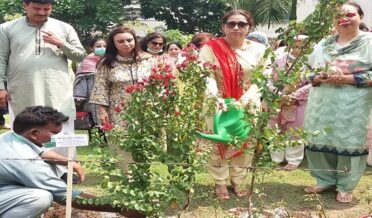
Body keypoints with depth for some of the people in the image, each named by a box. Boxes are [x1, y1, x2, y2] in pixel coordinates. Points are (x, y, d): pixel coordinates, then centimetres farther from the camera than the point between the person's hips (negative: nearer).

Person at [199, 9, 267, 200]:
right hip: (216, 105, -2)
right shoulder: (210, 48, -7)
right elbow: (207, 77, -16)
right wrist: (216, 98, -32)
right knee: (218, 144, 5)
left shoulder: (258, 49, 0)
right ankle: (220, 182, 20)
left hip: (248, 106, 2)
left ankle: (237, 181, 26)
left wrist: (245, 100, -18)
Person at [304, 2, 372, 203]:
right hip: (322, 103, 5)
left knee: (349, 143, -2)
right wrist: (318, 78, -8)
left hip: (352, 105, -4)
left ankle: (346, 186, 12)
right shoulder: (324, 44, 13)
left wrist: (346, 78, -17)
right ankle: (325, 180, 23)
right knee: (320, 141, 7)